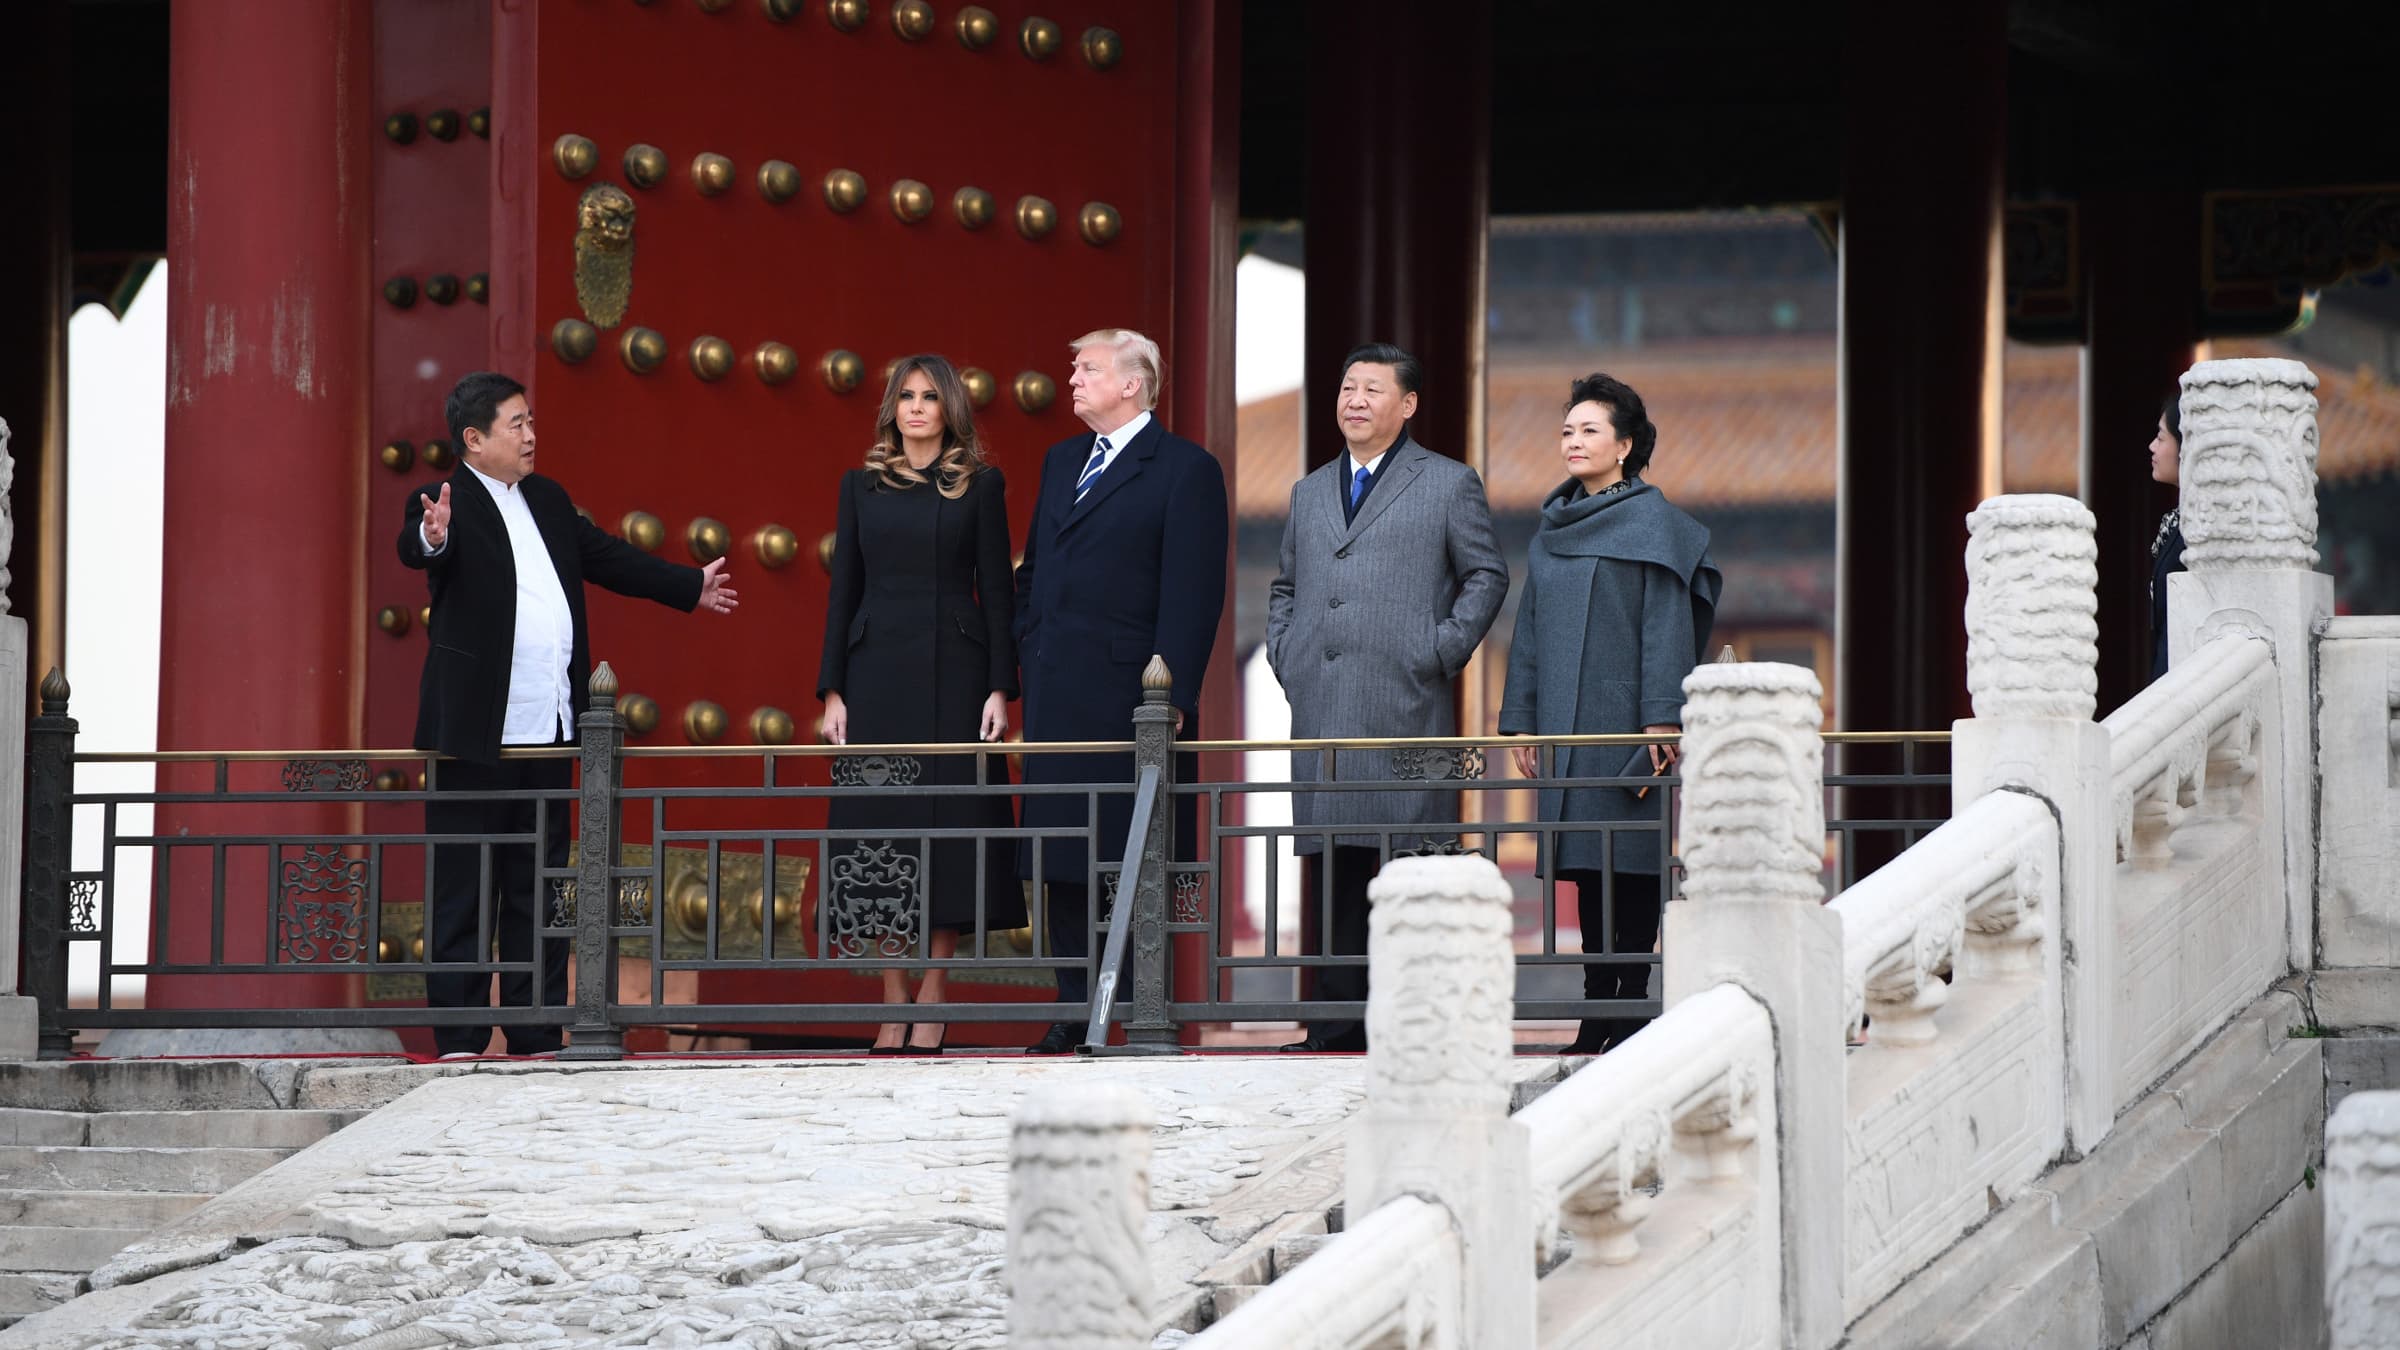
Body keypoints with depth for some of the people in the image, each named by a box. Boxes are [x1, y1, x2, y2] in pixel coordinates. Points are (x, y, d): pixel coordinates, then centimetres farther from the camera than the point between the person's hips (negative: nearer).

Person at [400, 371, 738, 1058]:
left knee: (539, 890, 11)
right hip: (477, 736, -7)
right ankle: (458, 1041, -1)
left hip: (547, 735, 8)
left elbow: (607, 556, 29)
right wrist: (432, 536, -53)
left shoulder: (547, 500, 16)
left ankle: (537, 1038, 16)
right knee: (463, 890, -3)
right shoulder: (448, 505, -7)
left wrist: (691, 588, 38)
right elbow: (415, 546, -29)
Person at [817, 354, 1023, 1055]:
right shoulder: (863, 486, 10)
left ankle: (932, 1002, 1)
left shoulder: (980, 485, 4)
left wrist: (1000, 687, -5)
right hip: (878, 673, 2)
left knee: (948, 826, -3)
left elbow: (997, 589, 2)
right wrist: (832, 690, 2)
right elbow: (844, 589, 9)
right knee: (878, 827, -1)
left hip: (952, 673, -2)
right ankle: (893, 1000, 4)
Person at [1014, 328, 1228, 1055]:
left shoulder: (1185, 470, -5)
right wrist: (1028, 662, 12)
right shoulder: (1063, 460, 17)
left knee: (1135, 857, -3)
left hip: (1131, 698, -7)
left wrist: (1172, 694, -16)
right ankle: (1076, 1012, 12)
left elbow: (1194, 592, -10)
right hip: (1058, 698, 7)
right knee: (1062, 859, 7)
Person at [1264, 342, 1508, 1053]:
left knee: (1412, 856, -7)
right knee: (1331, 864, 4)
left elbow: (1487, 574, 4)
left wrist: (1443, 650, -5)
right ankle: (1341, 1015, 8)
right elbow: (1284, 585, 28)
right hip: (1319, 704, 5)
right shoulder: (1310, 492, 20)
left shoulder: (1449, 484, 6)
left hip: (1405, 705, -5)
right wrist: (1283, 652, 12)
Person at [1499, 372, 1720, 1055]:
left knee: (1631, 856, -7)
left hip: (1625, 716, -6)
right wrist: (1520, 719, 14)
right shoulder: (1554, 527, 16)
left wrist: (1662, 718, -17)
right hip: (1567, 722, 6)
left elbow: (1668, 626, -10)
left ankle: (1632, 998, -5)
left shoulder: (1652, 522, -4)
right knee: (1585, 860, 4)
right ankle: (1599, 1004, 6)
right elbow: (1530, 630, 19)